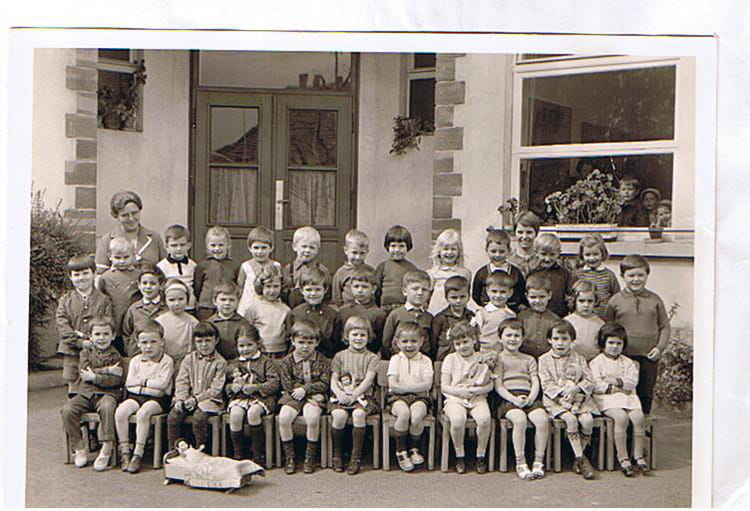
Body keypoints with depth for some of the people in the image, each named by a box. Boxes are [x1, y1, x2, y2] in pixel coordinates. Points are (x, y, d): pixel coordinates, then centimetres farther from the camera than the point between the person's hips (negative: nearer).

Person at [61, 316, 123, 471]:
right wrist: (107, 370, -9)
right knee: (68, 410, -24)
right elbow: (84, 371, -6)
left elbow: (115, 380, -7)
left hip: (107, 393, -3)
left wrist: (95, 377, -14)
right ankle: (79, 448, -11)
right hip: (85, 392, 3)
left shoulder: (115, 356, 6)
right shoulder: (85, 352, 13)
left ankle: (107, 448, -30)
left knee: (107, 407, -36)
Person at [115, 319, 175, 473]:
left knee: (143, 412, -34)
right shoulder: (135, 360, 13)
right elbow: (129, 382, 2)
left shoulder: (167, 361, -1)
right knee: (120, 411, -24)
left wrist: (142, 380, -7)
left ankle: (138, 453, -27)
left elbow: (162, 383, -14)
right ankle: (124, 450, -15)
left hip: (156, 398, -4)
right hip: (135, 396, 5)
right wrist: (151, 382, -7)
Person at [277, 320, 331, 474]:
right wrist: (312, 395, -12)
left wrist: (305, 389, -16)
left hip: (314, 397, -1)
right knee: (283, 418, -26)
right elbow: (288, 386, -4)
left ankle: (310, 457, -12)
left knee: (312, 418, -30)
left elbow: (324, 384, -4)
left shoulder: (322, 361, 4)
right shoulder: (286, 361, 2)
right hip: (292, 397, 1)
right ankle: (289, 457, -9)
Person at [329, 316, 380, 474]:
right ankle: (337, 455, -10)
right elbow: (333, 381, 7)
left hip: (363, 396, -1)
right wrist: (339, 393, -15)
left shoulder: (372, 358, 11)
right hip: (341, 396, 1)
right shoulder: (340, 356, 15)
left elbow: (368, 380, -3)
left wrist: (354, 395, -17)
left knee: (358, 414, -33)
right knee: (339, 415, -30)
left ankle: (356, 457, -22)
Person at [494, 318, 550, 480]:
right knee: (520, 419, -33)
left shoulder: (529, 359, 26)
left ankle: (538, 461, -15)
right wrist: (514, 399, -14)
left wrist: (530, 398, -9)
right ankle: (520, 463, -24)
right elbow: (498, 386, 2)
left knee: (542, 420, -26)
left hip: (529, 397, 3)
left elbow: (535, 382, 13)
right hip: (508, 398, -3)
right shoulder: (498, 359, 13)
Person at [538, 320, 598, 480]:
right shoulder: (544, 359, 8)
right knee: (570, 419, -29)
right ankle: (581, 458, -20)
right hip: (555, 400, -2)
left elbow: (589, 381, 6)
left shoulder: (579, 359, 14)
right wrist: (562, 392, -16)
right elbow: (546, 385, -1)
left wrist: (575, 389, -13)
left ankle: (578, 458, -8)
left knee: (587, 420, -24)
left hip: (579, 398, 2)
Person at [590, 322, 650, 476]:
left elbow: (632, 381, 2)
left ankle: (639, 456, -15)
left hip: (627, 397, 4)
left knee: (638, 417, -24)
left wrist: (616, 381, -8)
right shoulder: (597, 362, 7)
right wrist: (613, 388, -9)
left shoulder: (628, 363, 19)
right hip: (607, 399, -4)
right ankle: (623, 458, -26)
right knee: (621, 417, -31)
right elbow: (597, 385, -4)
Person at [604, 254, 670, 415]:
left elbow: (665, 326, 10)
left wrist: (659, 347, -2)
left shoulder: (655, 300, 5)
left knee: (646, 394, 10)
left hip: (649, 357, 2)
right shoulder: (616, 301, 1)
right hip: (624, 356, -2)